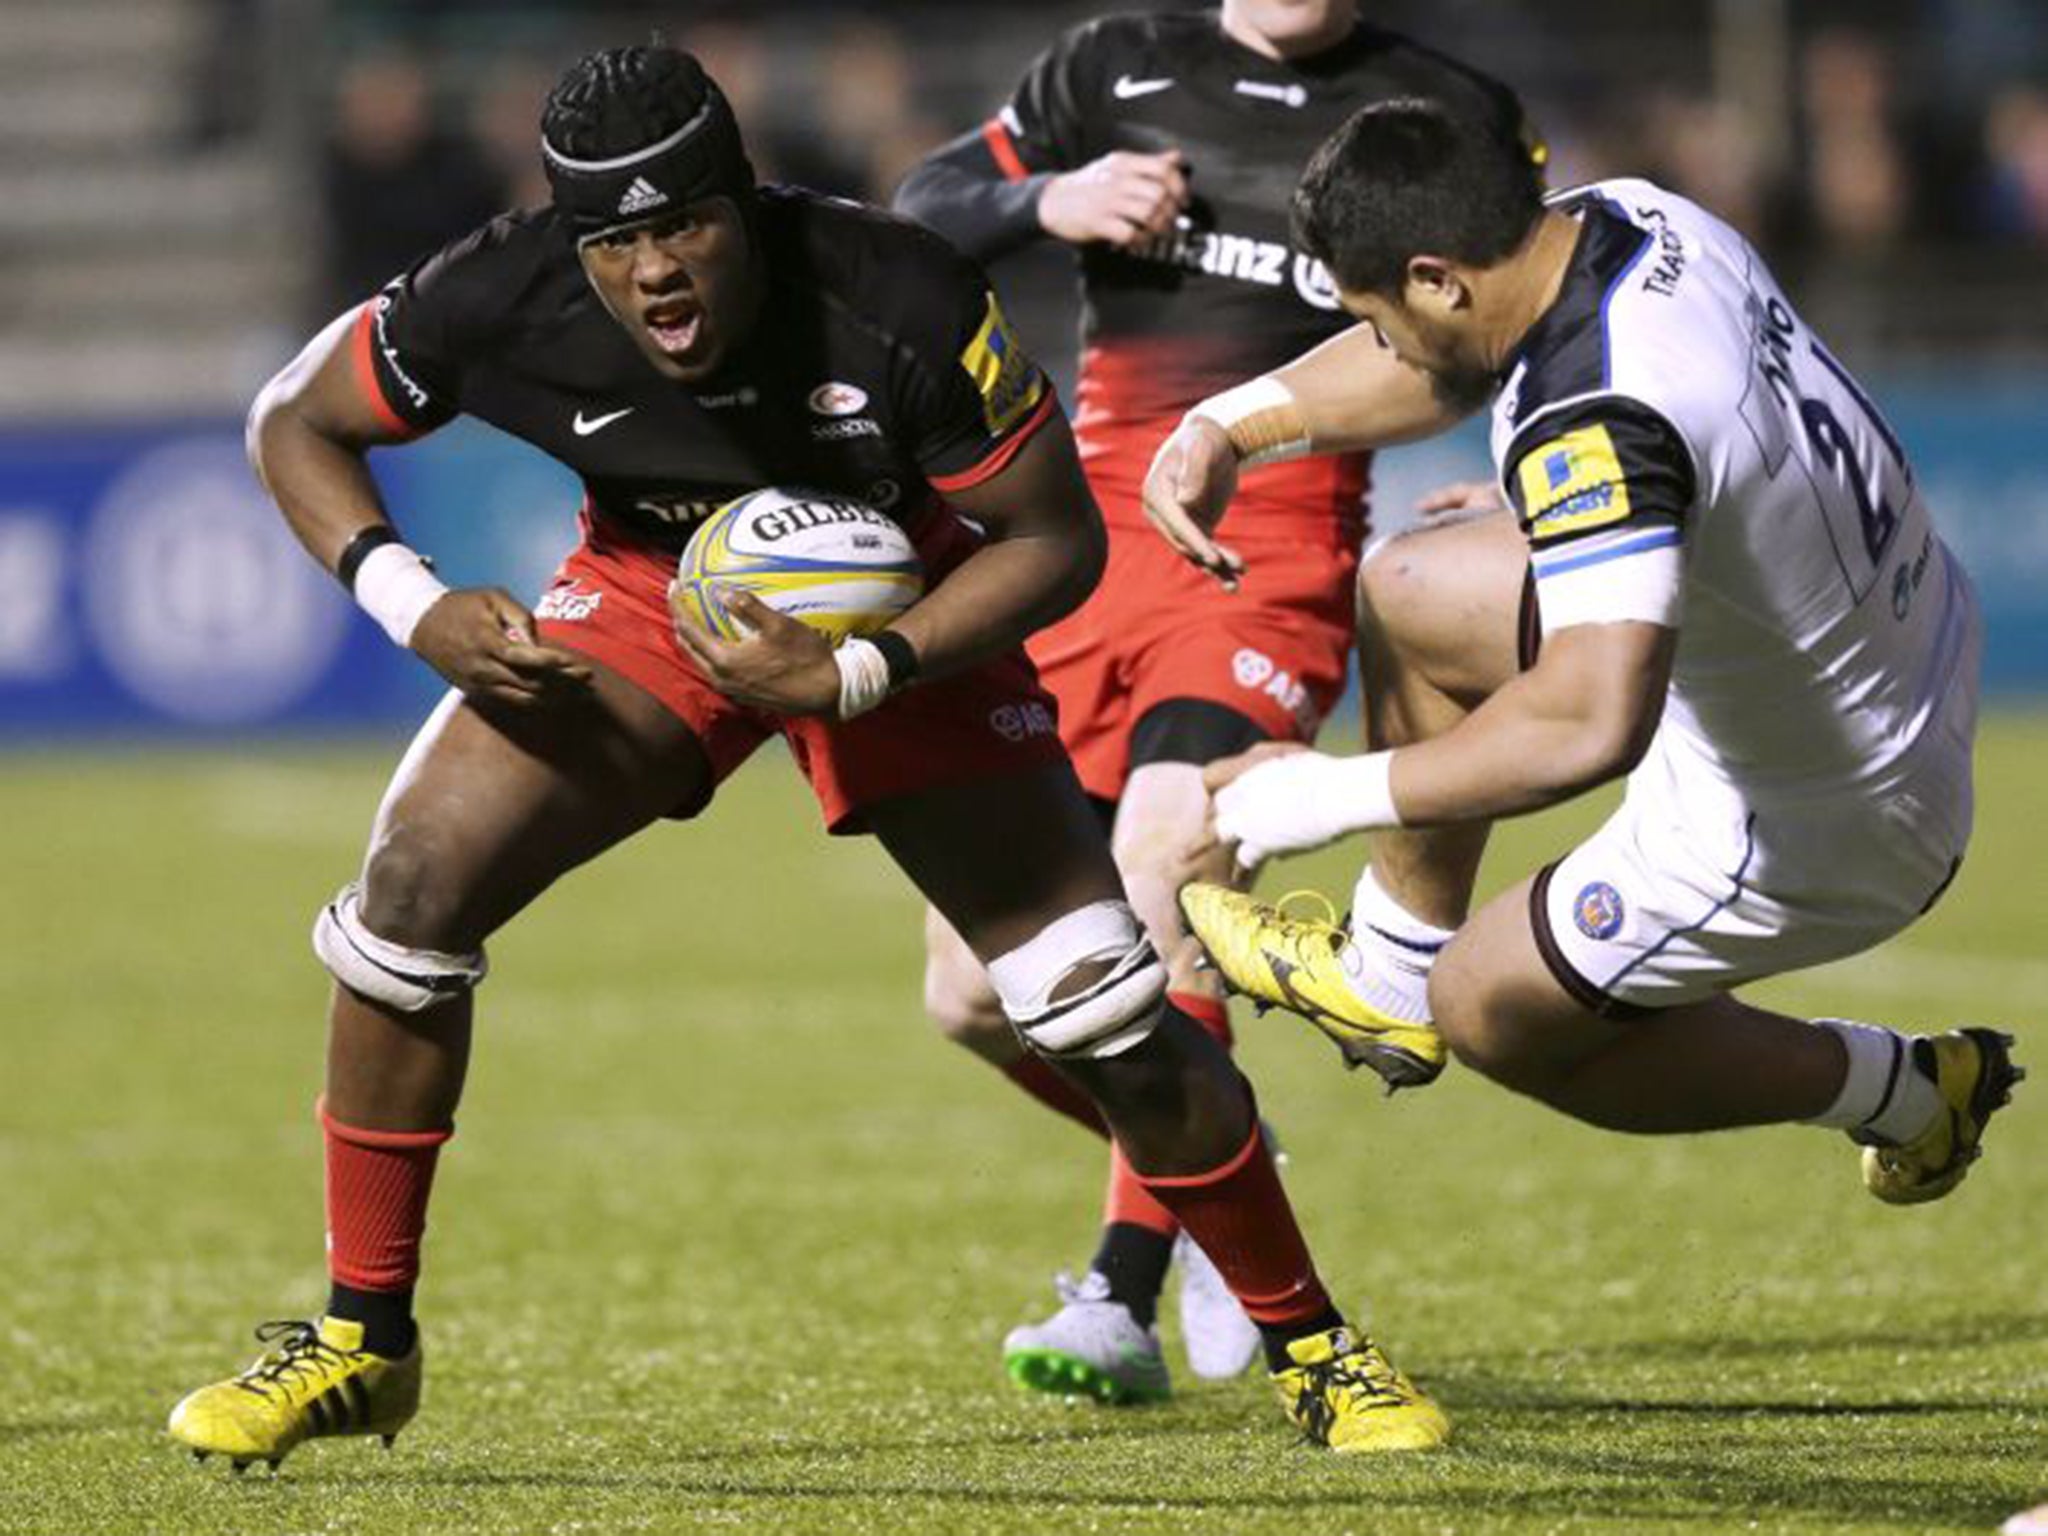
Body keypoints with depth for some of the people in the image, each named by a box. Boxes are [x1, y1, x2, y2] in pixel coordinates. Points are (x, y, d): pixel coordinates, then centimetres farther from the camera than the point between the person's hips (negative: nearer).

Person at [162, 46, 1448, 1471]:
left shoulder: (899, 305, -35)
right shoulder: (503, 304, -28)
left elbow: (1055, 538, -21)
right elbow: (295, 423, -9)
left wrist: (853, 678, -32)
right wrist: (413, 606, -23)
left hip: (896, 621, -2)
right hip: (649, 594, 2)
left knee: (1110, 1005, -8)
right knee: (413, 896, -16)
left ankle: (1308, 1344, 13)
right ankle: (360, 1343, -1)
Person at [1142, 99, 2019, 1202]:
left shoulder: (1598, 426, -38)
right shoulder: (1623, 217, -9)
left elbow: (1590, 725, -47)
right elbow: (1445, 354, 12)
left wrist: (1332, 796, -36)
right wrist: (1225, 428, 4)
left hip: (1809, 819, -9)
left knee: (1499, 1016, 13)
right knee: (1407, 595, 16)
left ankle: (1903, 1091, 23)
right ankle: (1392, 973, 33)